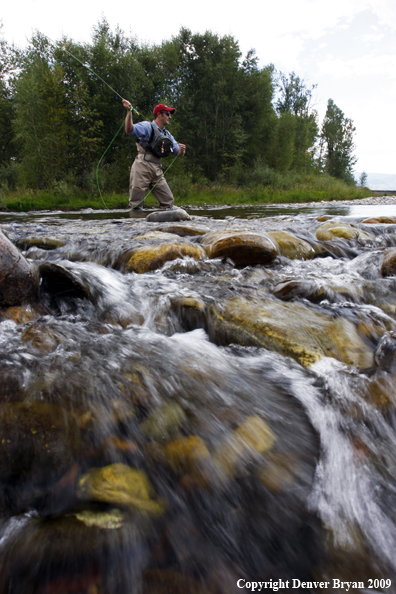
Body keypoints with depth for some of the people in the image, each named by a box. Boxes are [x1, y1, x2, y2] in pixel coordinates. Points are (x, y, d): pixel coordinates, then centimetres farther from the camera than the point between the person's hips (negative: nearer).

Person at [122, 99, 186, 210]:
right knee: (136, 205, -8)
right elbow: (129, 130, -16)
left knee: (168, 201, 3)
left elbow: (178, 153, 20)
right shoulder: (147, 127, 0)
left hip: (157, 170, 7)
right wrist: (129, 111, -28)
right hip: (142, 167, -7)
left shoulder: (167, 134, 22)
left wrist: (181, 150, -4)